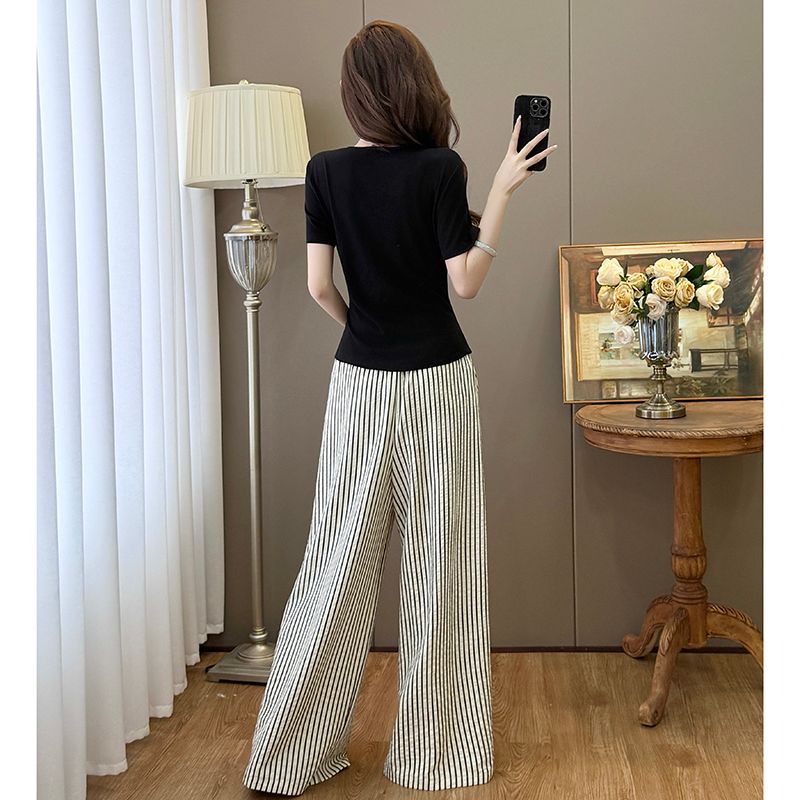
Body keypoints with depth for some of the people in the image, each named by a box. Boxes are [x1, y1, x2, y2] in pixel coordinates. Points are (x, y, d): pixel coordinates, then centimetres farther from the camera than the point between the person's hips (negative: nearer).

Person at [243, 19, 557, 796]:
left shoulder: (326, 171, 0)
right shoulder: (441, 167, -9)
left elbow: (319, 286, 0)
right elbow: (465, 283, -9)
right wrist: (502, 190, -2)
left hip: (360, 382, 3)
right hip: (437, 381, -3)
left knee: (340, 557, 9)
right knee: (440, 559, 6)